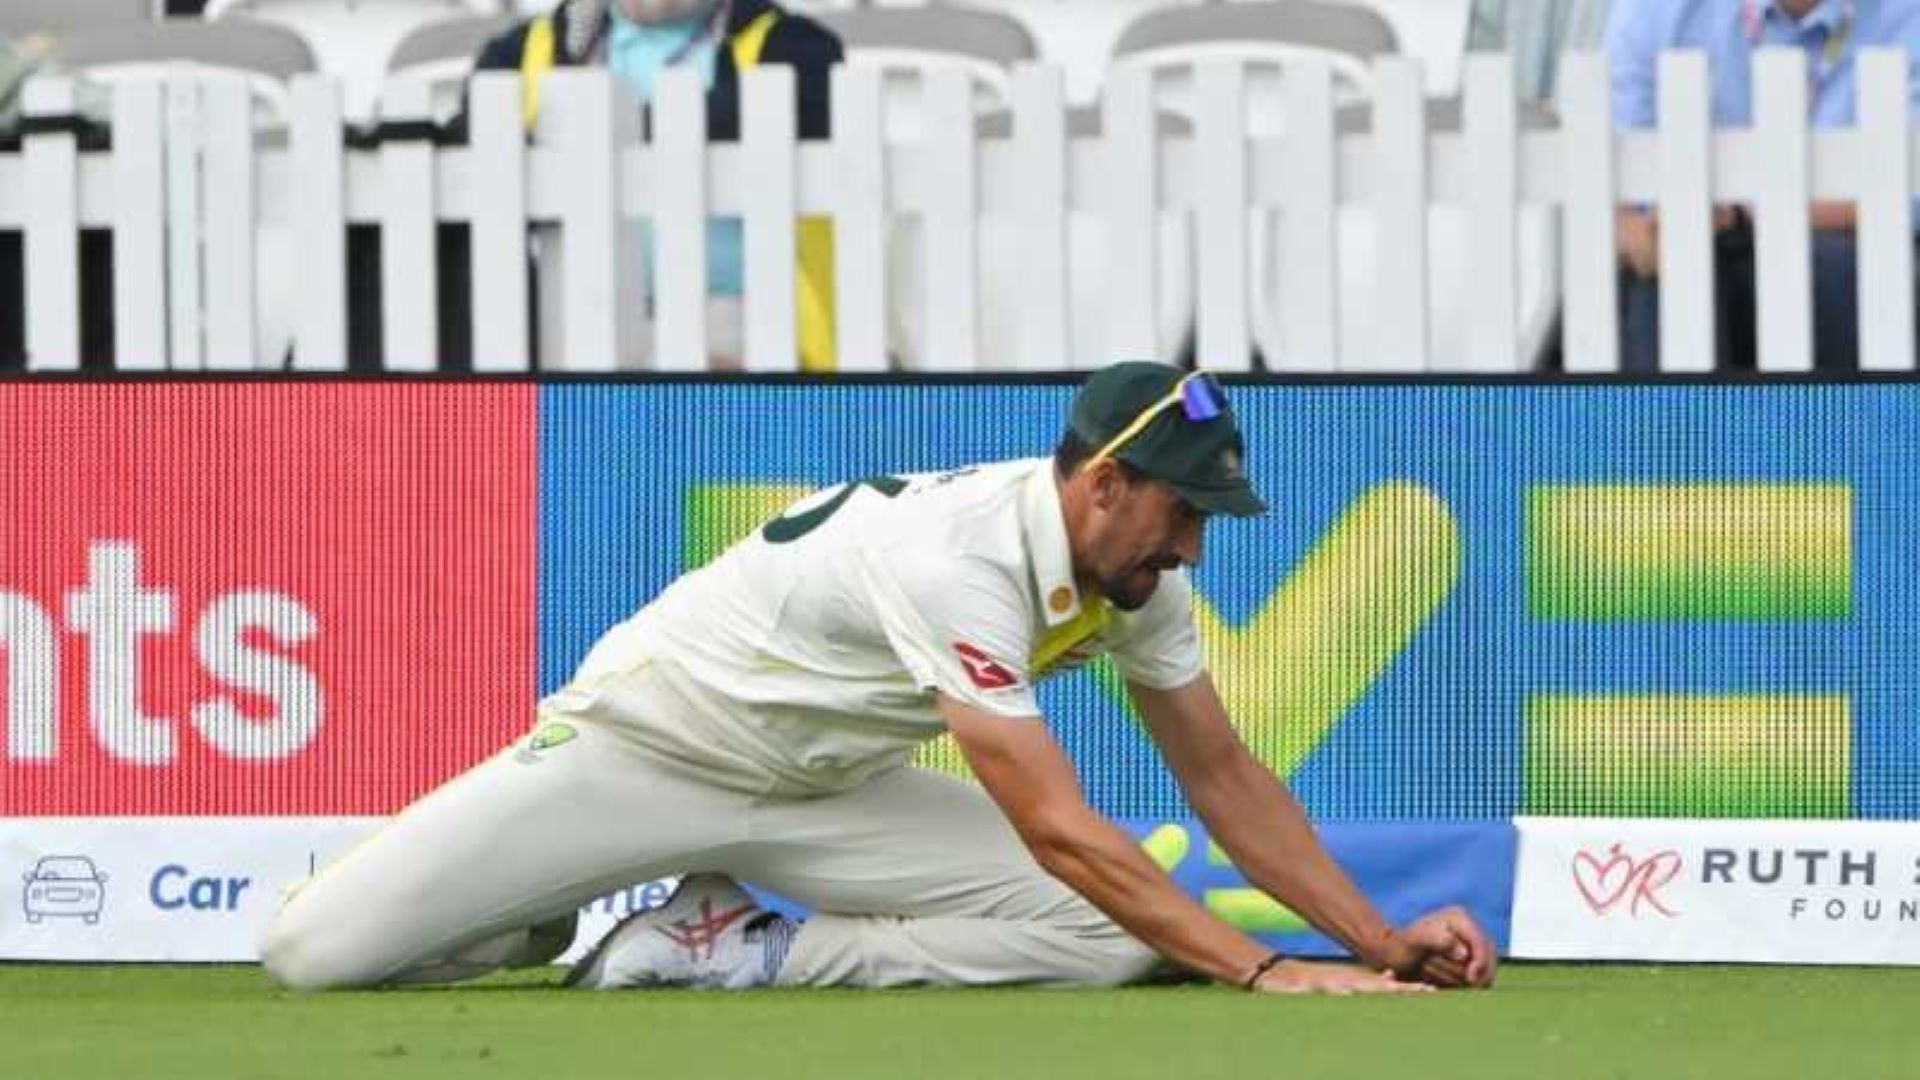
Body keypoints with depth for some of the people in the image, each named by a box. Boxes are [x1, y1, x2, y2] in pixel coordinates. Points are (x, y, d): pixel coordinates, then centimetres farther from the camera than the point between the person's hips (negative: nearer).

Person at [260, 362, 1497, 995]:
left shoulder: (1136, 574, -9)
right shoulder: (956, 558, -35)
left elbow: (1223, 775, 0)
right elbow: (1058, 832, -38)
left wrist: (1380, 941, -11)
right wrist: (1265, 970, -42)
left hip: (825, 792, 7)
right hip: (645, 741, -7)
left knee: (1105, 939, -16)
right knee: (314, 956, -23)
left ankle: (742, 950, -3)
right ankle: (563, 913, 11)